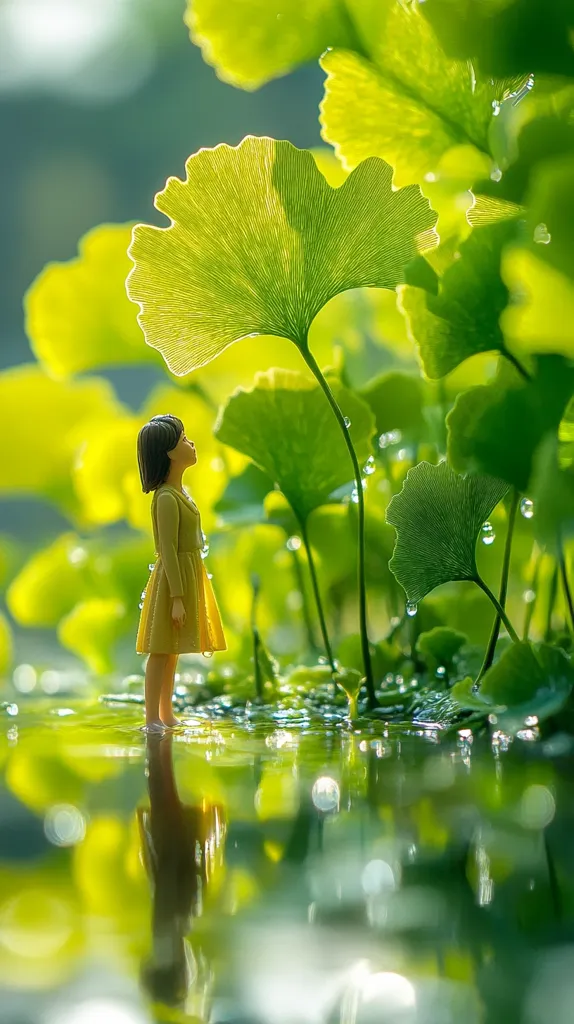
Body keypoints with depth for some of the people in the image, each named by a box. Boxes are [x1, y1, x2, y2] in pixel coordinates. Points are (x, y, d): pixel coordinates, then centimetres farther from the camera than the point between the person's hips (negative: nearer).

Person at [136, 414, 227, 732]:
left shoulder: (178, 491, 11)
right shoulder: (167, 498, -19)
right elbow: (168, 550, -21)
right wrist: (176, 597, -22)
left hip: (188, 574, 9)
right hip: (172, 578, -9)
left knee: (172, 650, 13)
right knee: (161, 649, -6)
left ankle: (166, 715, 20)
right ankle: (152, 719, -4)